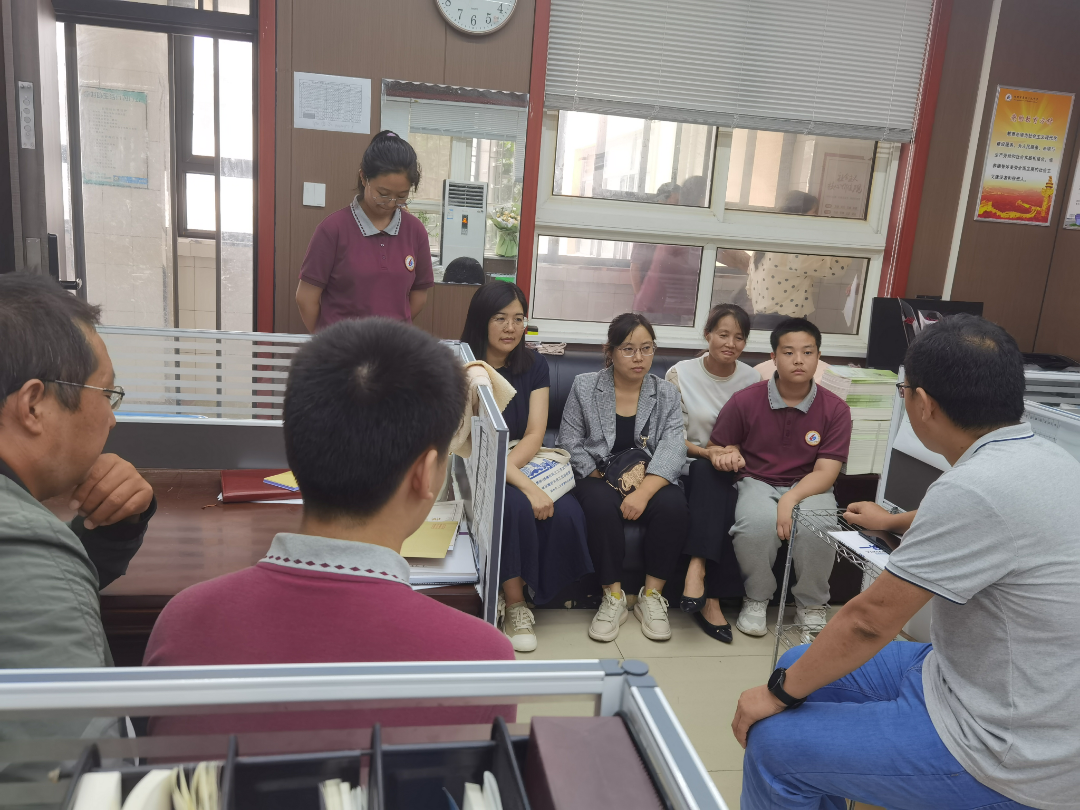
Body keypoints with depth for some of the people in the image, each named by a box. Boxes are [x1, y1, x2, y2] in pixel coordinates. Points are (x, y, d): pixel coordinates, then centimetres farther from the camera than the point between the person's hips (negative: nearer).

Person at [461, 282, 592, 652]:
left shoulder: (534, 364, 6)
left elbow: (535, 434, -1)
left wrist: (505, 467, -22)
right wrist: (526, 486, -28)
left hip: (524, 465, 4)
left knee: (566, 512, -24)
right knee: (516, 507, -34)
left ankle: (511, 594, -3)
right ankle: (515, 604, -11)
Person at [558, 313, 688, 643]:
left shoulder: (666, 393, 4)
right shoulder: (584, 387, 3)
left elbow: (673, 448, -10)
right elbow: (569, 442, 0)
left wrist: (643, 492, -26)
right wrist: (604, 480, -13)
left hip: (650, 480, 1)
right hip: (598, 478, -1)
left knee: (673, 505, -30)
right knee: (602, 505, -34)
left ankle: (651, 596, -13)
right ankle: (613, 597, -17)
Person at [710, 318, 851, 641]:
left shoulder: (835, 409, -5)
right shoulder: (745, 401, -4)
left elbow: (825, 472, -9)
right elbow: (716, 450, 6)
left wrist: (790, 499, -26)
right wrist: (729, 455, -19)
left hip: (808, 486, 1)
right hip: (756, 482, 0)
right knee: (758, 522, -35)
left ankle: (811, 606, -4)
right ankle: (756, 598, -4)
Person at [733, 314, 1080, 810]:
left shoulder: (976, 488, -30)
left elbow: (869, 620, -22)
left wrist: (779, 692, -8)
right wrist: (895, 522, 45)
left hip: (1003, 755, -9)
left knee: (773, 742, -6)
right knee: (803, 665, 14)